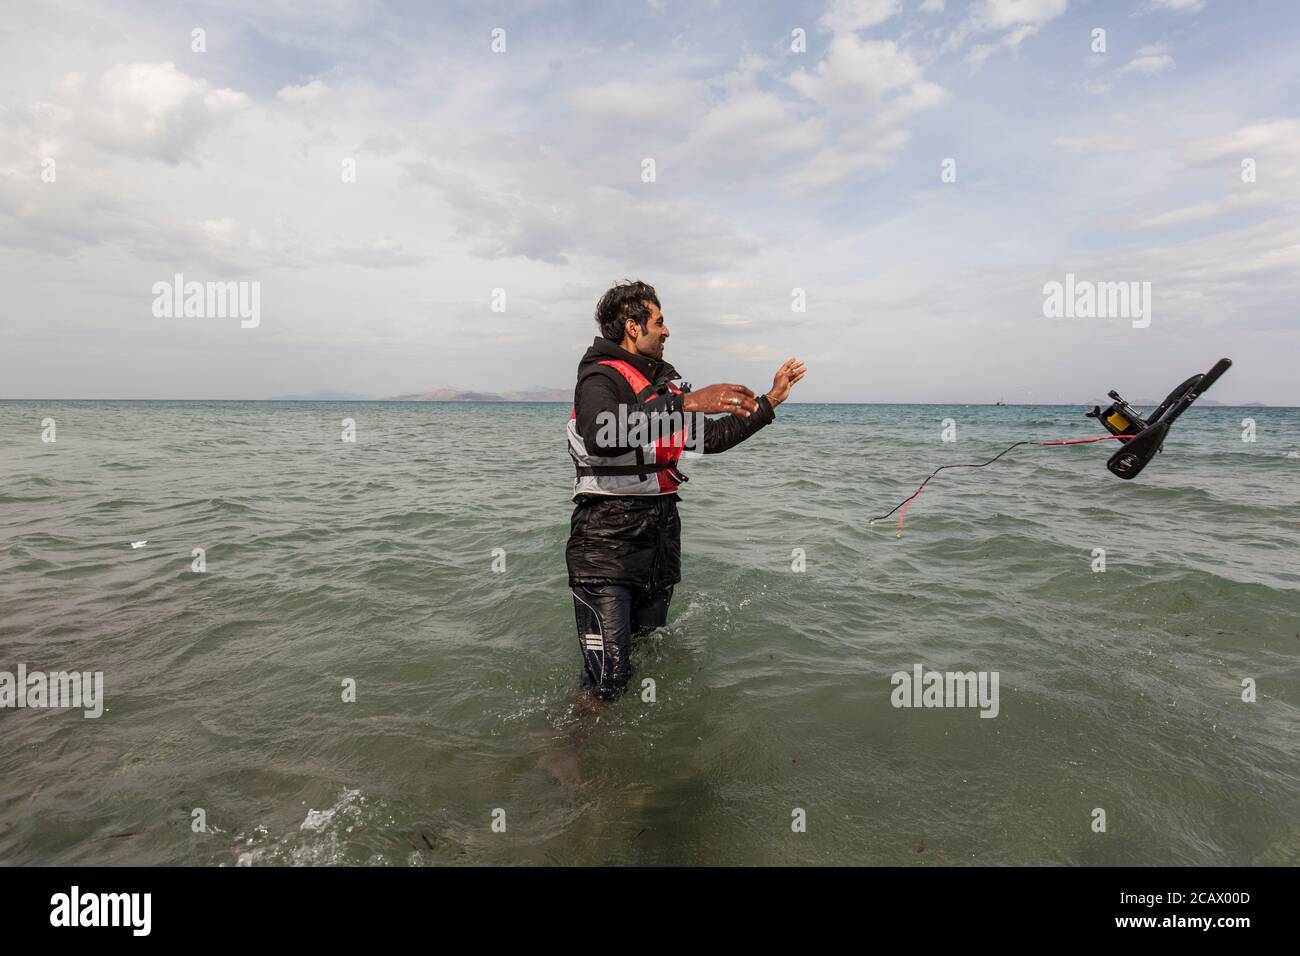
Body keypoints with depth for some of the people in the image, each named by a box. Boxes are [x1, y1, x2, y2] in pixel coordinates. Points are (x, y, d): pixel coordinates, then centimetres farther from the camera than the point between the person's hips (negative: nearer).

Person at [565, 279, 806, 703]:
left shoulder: (664, 383, 16)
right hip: (606, 544, -8)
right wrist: (685, 403, -36)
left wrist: (771, 400, 24)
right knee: (608, 679, -10)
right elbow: (602, 436, -32)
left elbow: (712, 438, 24)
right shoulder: (600, 377, -9)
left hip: (660, 540, 8)